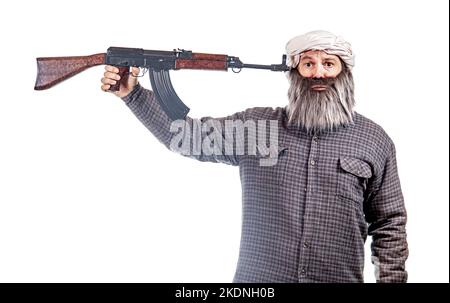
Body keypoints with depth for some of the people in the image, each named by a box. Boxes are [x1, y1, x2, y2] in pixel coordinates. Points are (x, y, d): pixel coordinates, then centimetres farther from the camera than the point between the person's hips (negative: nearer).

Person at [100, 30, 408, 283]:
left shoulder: (374, 140, 1)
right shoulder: (255, 125, 2)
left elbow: (389, 223, 4)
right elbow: (186, 135, 3)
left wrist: (392, 277, -1)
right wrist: (133, 93, -5)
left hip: (341, 276, 0)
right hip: (256, 277, 1)